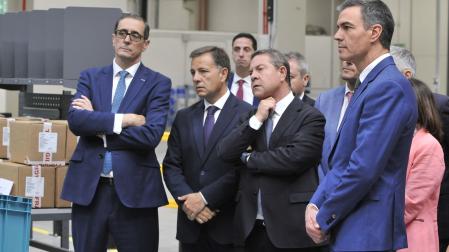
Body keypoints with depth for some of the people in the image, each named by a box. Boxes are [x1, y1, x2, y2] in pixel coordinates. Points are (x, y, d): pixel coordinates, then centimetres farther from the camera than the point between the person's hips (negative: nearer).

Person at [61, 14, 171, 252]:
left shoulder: (157, 83, 1)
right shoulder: (90, 77, 10)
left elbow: (151, 134, -13)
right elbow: (75, 120, -7)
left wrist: (97, 123, -8)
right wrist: (123, 119, -14)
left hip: (134, 189, -2)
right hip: (89, 187, 3)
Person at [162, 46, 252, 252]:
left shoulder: (246, 114, -4)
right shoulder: (184, 117, 13)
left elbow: (244, 167, -12)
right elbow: (171, 166, 8)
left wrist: (205, 198, -14)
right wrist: (187, 201, -8)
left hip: (229, 225, -4)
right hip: (190, 225, 4)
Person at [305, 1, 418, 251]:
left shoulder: (389, 86, -17)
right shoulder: (371, 83, 15)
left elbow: (363, 168, -22)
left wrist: (324, 220, -11)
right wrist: (315, 204, 1)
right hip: (350, 230, 9)